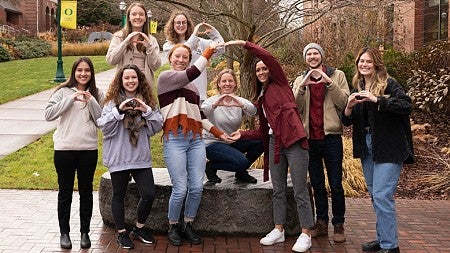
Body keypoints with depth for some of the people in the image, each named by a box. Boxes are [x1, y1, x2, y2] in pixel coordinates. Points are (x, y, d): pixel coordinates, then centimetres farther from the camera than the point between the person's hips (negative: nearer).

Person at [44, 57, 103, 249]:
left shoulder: (97, 94, 5)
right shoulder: (63, 92, 0)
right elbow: (48, 114, -11)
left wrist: (91, 101, -13)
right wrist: (71, 99, -16)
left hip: (89, 149, 1)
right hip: (64, 149, -1)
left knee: (86, 191, 11)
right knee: (65, 192, 9)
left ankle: (85, 232, 22)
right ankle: (64, 232, 21)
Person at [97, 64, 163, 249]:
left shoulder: (147, 100, 6)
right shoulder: (112, 101, -2)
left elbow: (157, 127, 1)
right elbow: (104, 127, -11)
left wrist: (147, 110, -15)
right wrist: (119, 110, -23)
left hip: (141, 157, 2)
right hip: (118, 157, -2)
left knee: (149, 195, 1)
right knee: (119, 196, 9)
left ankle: (139, 228, 25)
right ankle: (122, 233, 26)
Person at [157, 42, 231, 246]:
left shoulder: (192, 86, 23)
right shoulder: (165, 77, 1)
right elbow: (193, 73, -14)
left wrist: (219, 134, 14)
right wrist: (209, 51, -6)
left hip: (196, 138, 6)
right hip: (175, 138, -6)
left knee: (197, 187, 0)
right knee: (180, 189, -8)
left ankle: (187, 225, 19)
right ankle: (173, 227, 15)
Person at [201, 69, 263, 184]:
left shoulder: (240, 101, 1)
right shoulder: (212, 101, -8)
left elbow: (253, 111, -22)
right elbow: (202, 112, -31)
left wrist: (242, 105, -43)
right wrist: (215, 105, -50)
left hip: (232, 142, 5)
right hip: (212, 143, -5)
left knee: (259, 143, -15)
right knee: (241, 161, -26)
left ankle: (241, 172, 6)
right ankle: (211, 166, 0)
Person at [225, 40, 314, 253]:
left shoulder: (280, 84, 4)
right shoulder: (262, 98, 22)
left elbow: (269, 58, -12)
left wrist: (244, 44, -11)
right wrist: (242, 135, 18)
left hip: (293, 140, -7)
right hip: (274, 142, 7)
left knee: (300, 191, -3)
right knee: (278, 190, 13)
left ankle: (305, 235, 4)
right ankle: (278, 230, 22)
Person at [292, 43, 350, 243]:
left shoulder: (337, 75, 2)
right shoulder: (300, 80, 10)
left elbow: (344, 102, -9)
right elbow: (295, 108, -1)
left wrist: (329, 82, -18)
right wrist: (302, 87, -15)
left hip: (331, 137, -3)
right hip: (309, 138, 3)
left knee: (336, 185, 2)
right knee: (317, 184, 13)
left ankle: (338, 225, 14)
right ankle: (321, 223, 24)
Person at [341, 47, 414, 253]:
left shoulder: (389, 84, -6)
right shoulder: (357, 88, 12)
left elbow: (406, 105, -20)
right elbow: (347, 121, 11)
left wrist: (376, 100, -27)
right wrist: (349, 107, -10)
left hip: (388, 148, -7)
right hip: (367, 148, 7)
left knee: (382, 196, -11)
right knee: (375, 196, 13)